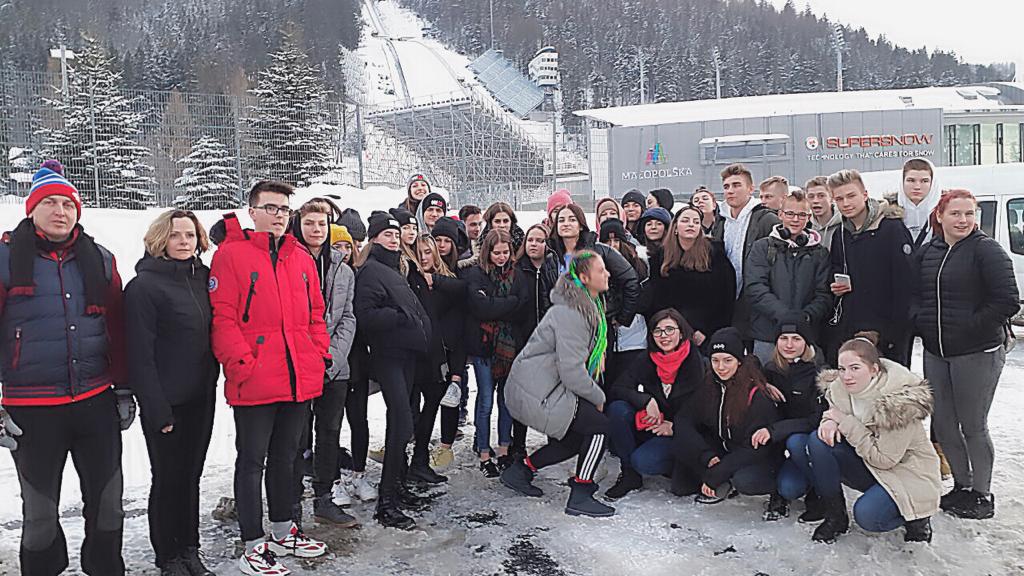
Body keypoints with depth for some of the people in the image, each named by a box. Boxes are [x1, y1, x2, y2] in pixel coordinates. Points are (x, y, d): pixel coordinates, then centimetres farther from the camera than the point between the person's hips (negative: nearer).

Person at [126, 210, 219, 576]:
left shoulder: (204, 278, 5)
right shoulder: (144, 286, -12)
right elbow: (140, 354, -14)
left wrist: (213, 382, 3)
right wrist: (156, 408, -16)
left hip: (201, 397, 6)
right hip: (166, 402, -5)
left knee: (191, 474, 16)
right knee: (168, 478, 7)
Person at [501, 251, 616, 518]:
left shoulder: (589, 306, 11)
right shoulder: (570, 314, -22)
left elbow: (578, 361, 20)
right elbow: (572, 372, -24)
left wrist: (595, 393, 9)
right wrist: (599, 398, -9)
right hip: (537, 393, -10)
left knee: (577, 438, 16)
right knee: (599, 425, -11)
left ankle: (521, 469, 25)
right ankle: (579, 497, -1)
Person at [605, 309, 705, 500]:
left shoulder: (697, 362, -9)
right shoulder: (647, 361, 2)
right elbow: (616, 389, -6)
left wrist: (674, 426, -20)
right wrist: (646, 400, -22)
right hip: (649, 426, 5)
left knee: (643, 461, -30)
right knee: (617, 408, -23)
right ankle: (630, 474, -9)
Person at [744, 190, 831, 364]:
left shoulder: (820, 253, 11)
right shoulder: (762, 247, 6)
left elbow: (824, 295, 4)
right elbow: (755, 288, -6)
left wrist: (806, 316, -16)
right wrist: (785, 314, -18)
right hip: (767, 337, -1)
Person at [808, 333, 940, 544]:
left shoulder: (901, 401, -27)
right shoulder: (840, 387, -11)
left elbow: (884, 459, -25)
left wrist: (845, 422, -26)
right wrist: (829, 422, -19)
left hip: (907, 473, -6)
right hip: (868, 467, 6)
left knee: (867, 516, -30)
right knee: (819, 441, -20)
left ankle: (916, 517, 4)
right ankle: (835, 516, -6)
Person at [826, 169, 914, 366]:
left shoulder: (892, 228, -9)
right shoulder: (840, 234, 12)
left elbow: (905, 284, -12)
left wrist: (898, 330, -16)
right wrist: (835, 286, 4)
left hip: (883, 330, -6)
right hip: (844, 330, 6)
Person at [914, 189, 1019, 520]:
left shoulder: (986, 250, -8)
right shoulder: (927, 253, 9)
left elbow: (1007, 302, -15)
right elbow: (915, 295, 18)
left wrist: (968, 328, -15)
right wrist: (921, 322, 2)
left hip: (977, 354, -6)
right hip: (935, 353, 6)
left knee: (973, 426, 3)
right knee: (942, 425, 11)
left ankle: (982, 495, 20)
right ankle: (962, 485, 29)